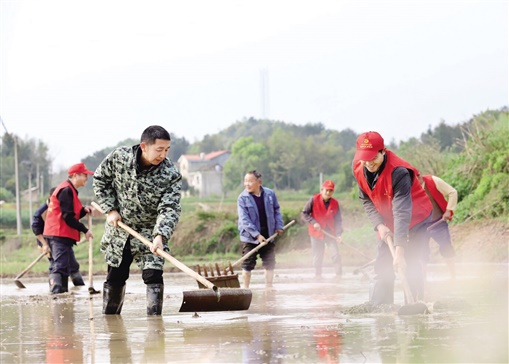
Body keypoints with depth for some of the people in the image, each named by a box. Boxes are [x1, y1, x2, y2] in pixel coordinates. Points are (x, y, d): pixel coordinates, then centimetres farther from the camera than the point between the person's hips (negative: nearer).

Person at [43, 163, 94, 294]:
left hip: (64, 235, 11)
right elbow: (68, 217, -18)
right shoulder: (66, 190, -13)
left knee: (69, 266, 14)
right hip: (59, 235, -11)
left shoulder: (70, 190, 19)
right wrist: (84, 230, -15)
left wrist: (83, 210, 3)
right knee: (59, 266, -17)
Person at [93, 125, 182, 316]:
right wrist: (110, 209, -8)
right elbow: (100, 179, 0)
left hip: (150, 232, -2)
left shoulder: (171, 175, -20)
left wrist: (160, 236, -40)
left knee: (153, 276, -16)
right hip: (118, 230, 2)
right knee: (115, 278, 12)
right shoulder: (119, 157, -16)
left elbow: (170, 209, -25)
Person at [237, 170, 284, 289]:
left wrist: (278, 226, 2)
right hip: (250, 238, -3)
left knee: (270, 263, 9)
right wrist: (257, 235, -21)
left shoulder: (269, 194, -1)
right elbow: (244, 219, -15)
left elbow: (276, 210, 14)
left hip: (268, 236, 3)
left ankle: (269, 288, 20)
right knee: (248, 265, -2)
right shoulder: (243, 198, -10)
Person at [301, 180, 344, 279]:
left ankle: (339, 275, -4)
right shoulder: (314, 199, -10)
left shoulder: (335, 203, -5)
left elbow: (338, 220, -5)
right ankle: (317, 276, 20)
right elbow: (304, 213, -6)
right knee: (318, 256, 6)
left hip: (330, 232, 1)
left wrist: (338, 234, -17)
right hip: (316, 232, -1)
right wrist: (314, 222, -18)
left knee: (335, 254, -10)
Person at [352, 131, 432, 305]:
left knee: (410, 263, -17)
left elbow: (402, 212, -41)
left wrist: (400, 250, -47)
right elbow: (367, 201, -3)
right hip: (387, 222, 6)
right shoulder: (358, 168, -16)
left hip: (416, 218, -6)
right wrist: (379, 225, -20)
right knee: (383, 264, 5)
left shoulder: (398, 172, -36)